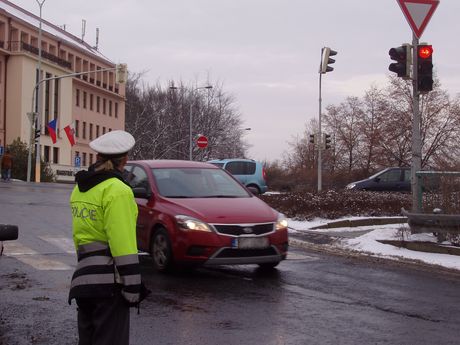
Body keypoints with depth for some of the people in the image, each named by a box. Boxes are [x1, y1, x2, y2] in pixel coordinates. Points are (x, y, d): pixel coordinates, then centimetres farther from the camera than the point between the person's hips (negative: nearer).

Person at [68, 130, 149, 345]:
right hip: (108, 280, -8)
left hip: (83, 276, 8)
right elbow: (123, 244, -18)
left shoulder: (80, 189, 13)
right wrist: (132, 287, -16)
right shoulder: (117, 191, -13)